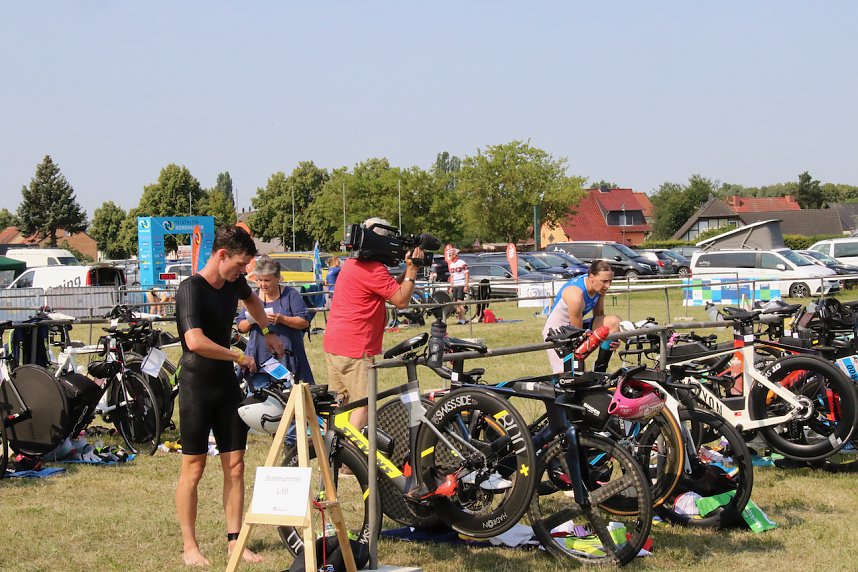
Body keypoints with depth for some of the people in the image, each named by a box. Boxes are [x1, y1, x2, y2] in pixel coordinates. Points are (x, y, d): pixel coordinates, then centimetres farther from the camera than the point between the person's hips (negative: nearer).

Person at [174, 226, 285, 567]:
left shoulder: (234, 283, 6)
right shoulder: (192, 289, -17)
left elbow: (251, 299, 33)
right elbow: (195, 341, -30)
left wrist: (267, 332, 26)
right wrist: (239, 357, -20)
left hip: (227, 385, 7)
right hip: (196, 386, -7)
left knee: (235, 466, 4)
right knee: (193, 468, -1)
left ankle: (234, 541, 10)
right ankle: (189, 545, 8)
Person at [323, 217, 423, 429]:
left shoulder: (353, 263, 16)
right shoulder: (373, 269, -16)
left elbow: (391, 288, 18)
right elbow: (401, 300, -14)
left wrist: (407, 270, 9)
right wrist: (412, 271, -6)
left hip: (333, 344, 10)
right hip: (354, 348, -10)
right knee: (363, 403, -6)